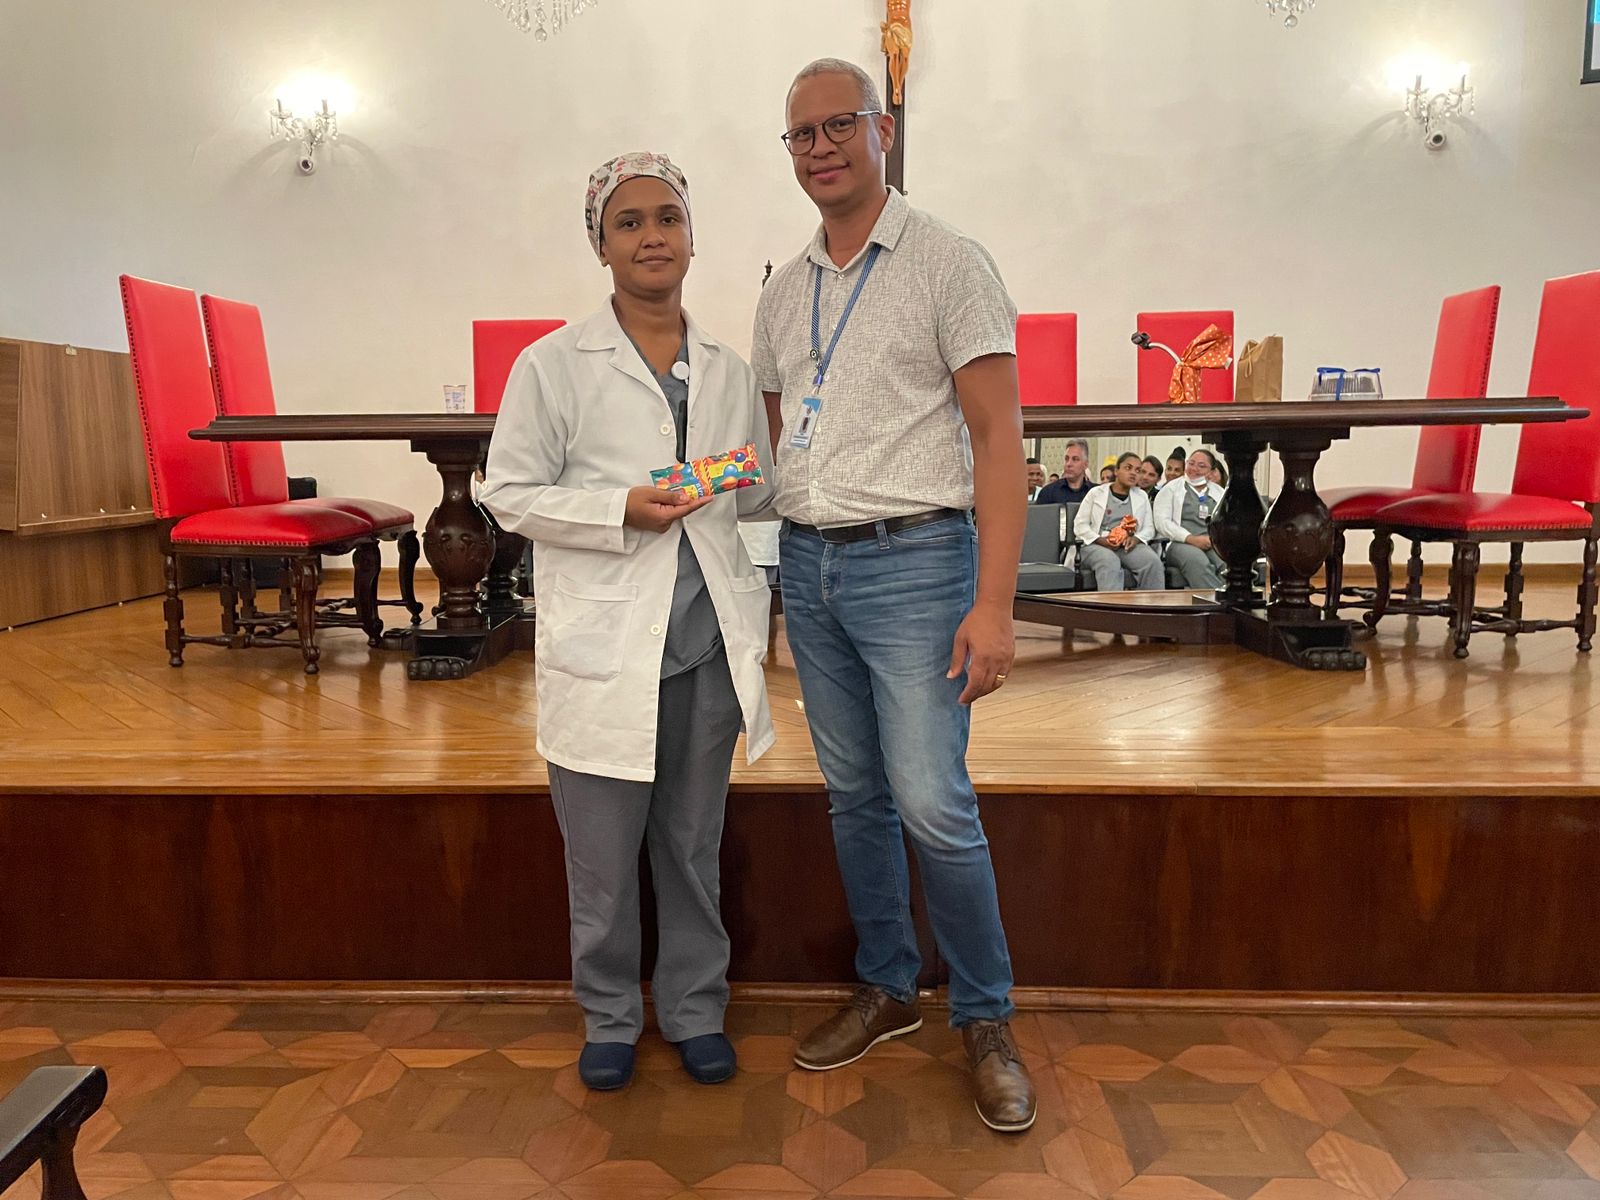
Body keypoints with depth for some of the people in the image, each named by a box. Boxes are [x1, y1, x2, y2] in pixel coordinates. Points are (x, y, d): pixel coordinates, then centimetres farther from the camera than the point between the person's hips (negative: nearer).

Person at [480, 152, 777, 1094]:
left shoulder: (729, 371, 9)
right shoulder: (555, 365, -2)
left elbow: (761, 491, 18)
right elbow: (510, 494, -3)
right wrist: (621, 511, -17)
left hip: (706, 640, 3)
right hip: (603, 644, -3)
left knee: (694, 846, 14)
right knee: (603, 852, 8)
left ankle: (695, 1007, 33)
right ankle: (611, 1014, 30)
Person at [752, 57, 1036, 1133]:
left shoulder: (948, 263, -4)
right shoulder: (782, 292, 14)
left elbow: (999, 435, -10)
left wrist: (994, 602, -18)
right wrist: (781, 551, 8)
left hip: (911, 559, -6)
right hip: (808, 563, 6)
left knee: (933, 806, -8)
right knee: (853, 795, 13)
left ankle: (987, 1017, 14)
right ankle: (887, 989, 30)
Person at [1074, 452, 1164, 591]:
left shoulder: (1142, 497, 23)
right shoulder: (1096, 493, 14)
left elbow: (1149, 528, 16)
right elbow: (1080, 525, 7)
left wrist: (1136, 538, -8)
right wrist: (1101, 540, -11)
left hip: (1129, 546, 3)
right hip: (1097, 545, -3)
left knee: (1153, 561, -31)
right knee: (1110, 562, -39)